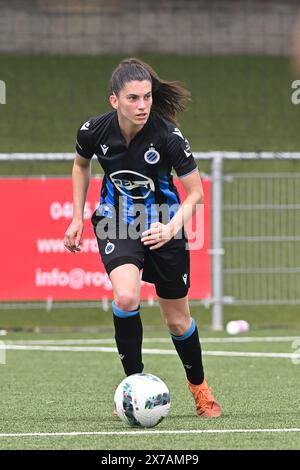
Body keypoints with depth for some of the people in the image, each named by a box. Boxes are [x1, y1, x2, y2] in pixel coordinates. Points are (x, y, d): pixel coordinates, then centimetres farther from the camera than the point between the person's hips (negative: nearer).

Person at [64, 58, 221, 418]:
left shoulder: (167, 135, -24)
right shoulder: (94, 131, -17)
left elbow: (195, 192, -14)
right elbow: (81, 164, 8)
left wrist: (171, 227, -30)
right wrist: (77, 218, 6)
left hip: (162, 223, 0)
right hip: (115, 220, 0)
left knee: (177, 320, 10)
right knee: (126, 297, -28)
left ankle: (199, 388, 37)